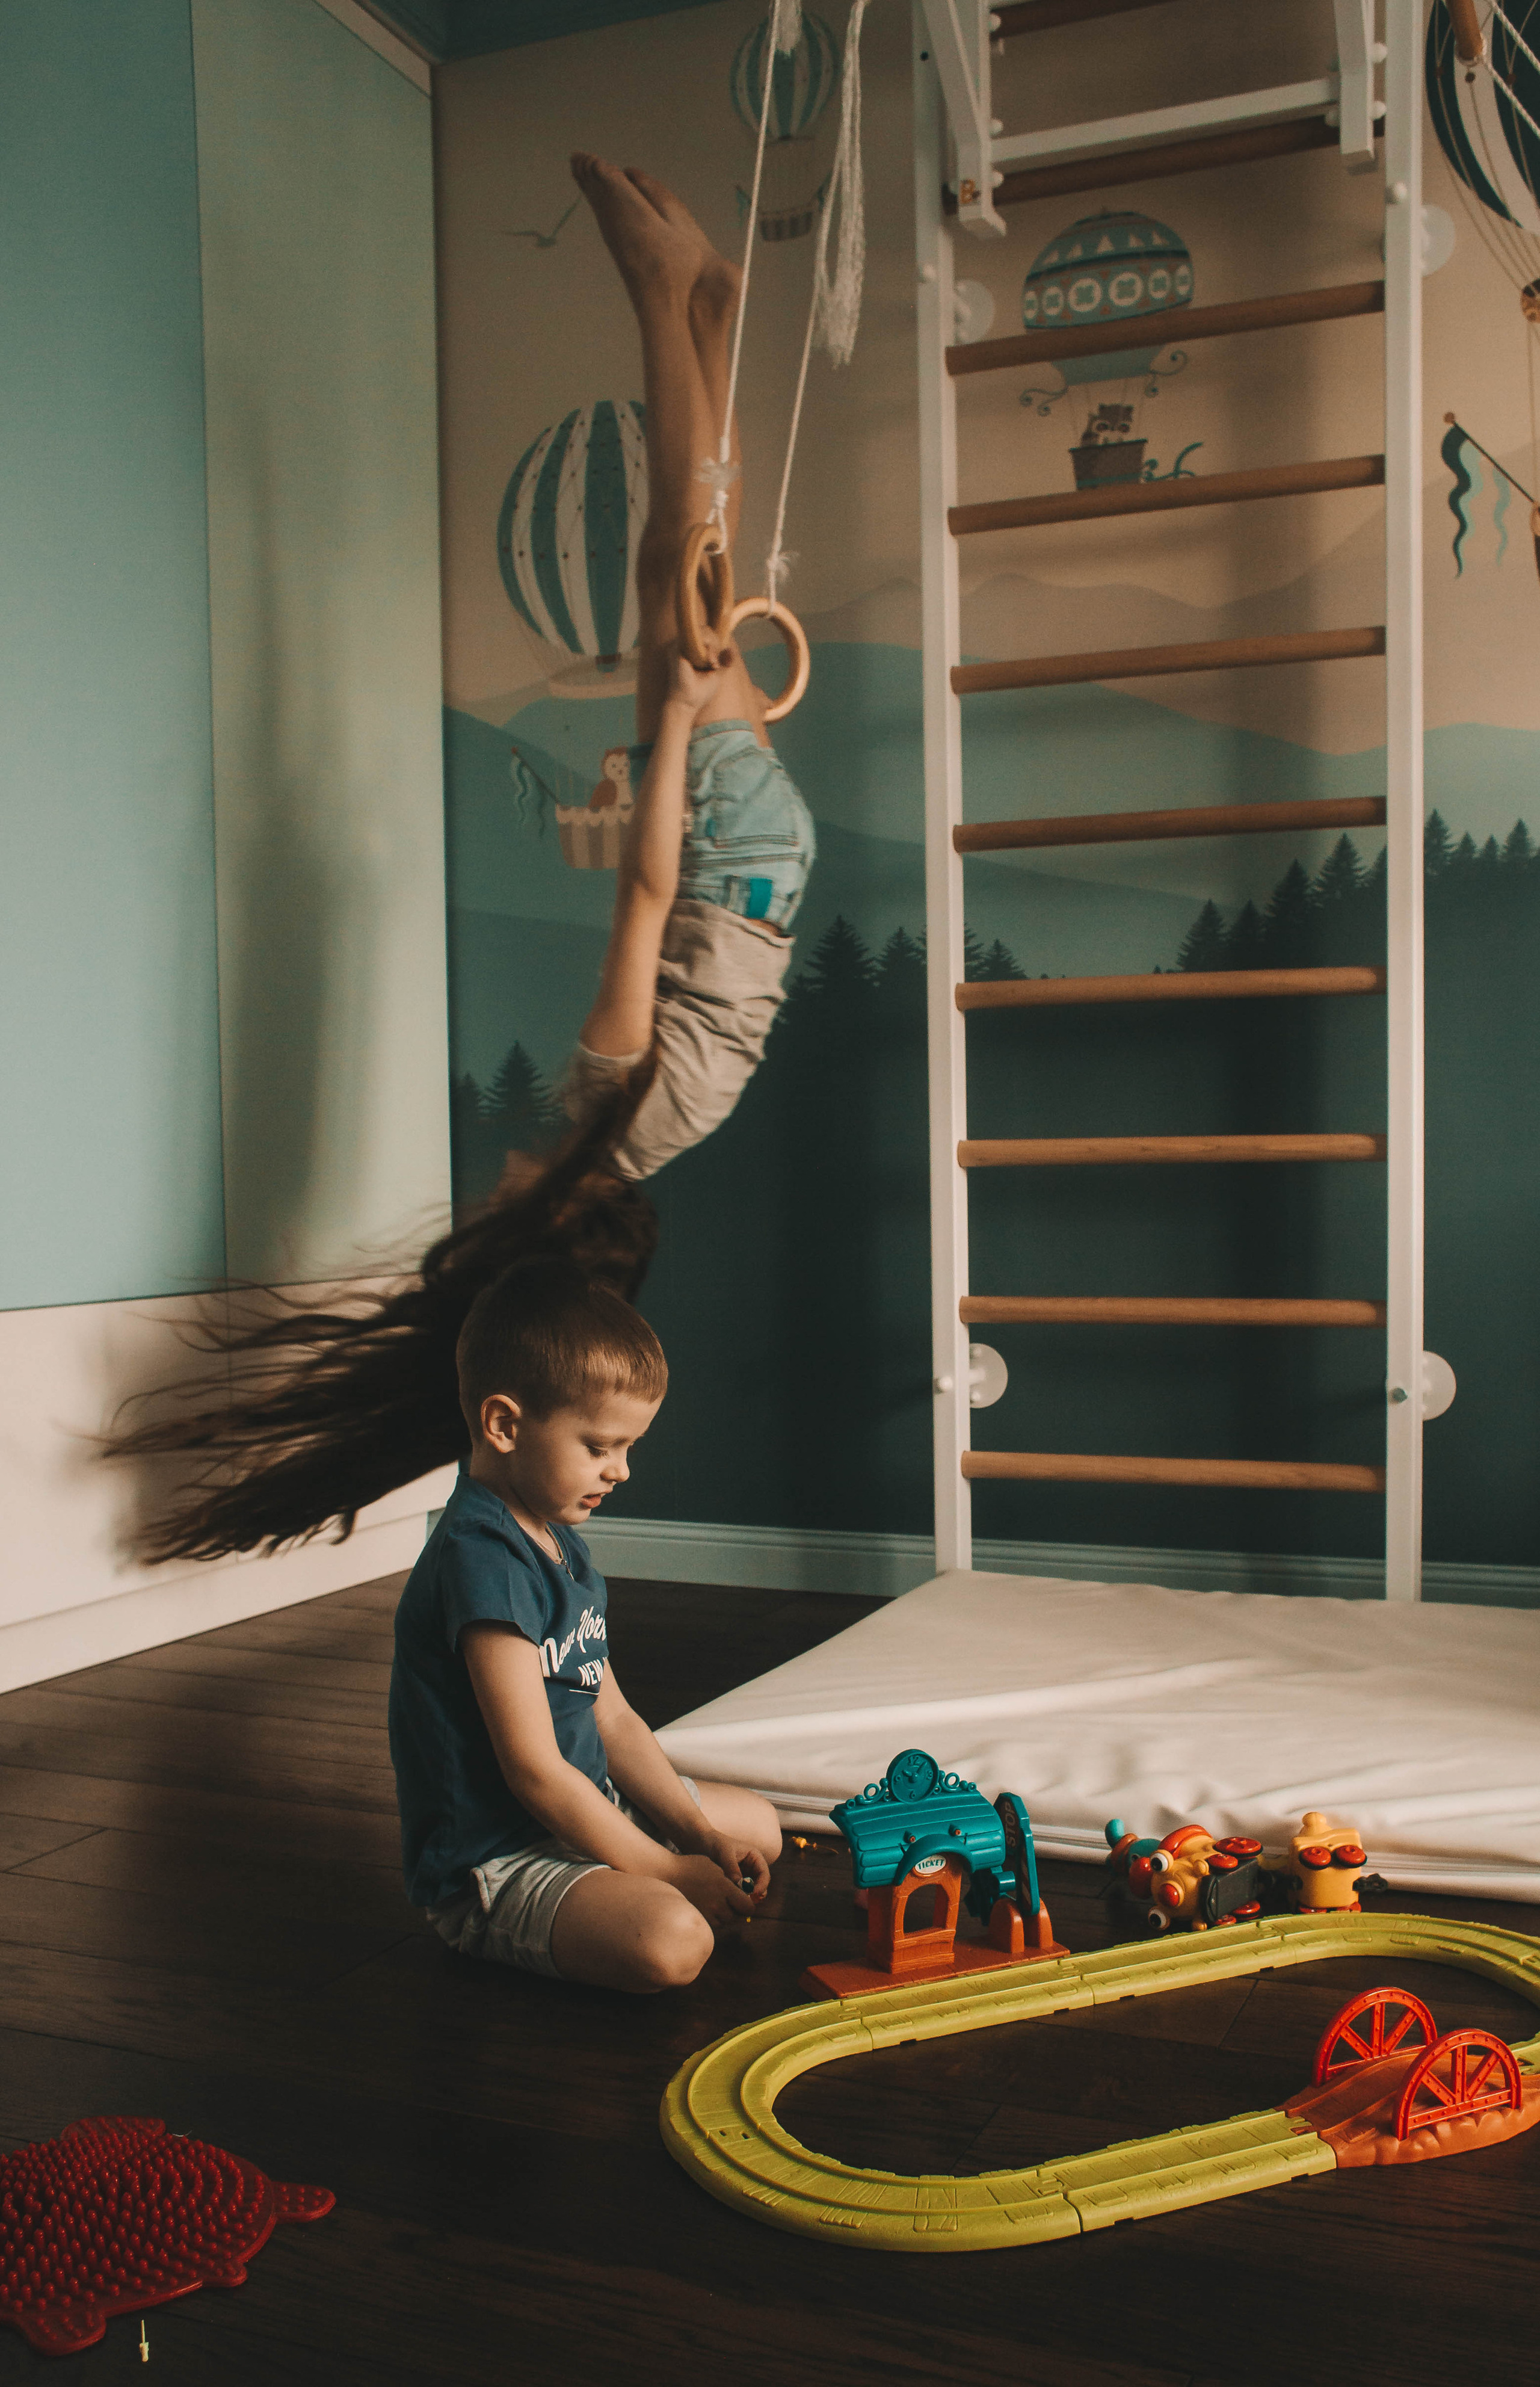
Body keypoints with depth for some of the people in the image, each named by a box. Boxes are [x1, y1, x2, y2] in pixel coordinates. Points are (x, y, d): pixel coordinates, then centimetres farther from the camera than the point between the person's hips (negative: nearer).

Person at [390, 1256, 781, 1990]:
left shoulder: (561, 1541, 9)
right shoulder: (482, 1560, -25)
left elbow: (613, 1719, 10)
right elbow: (534, 1770, -26)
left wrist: (699, 1835, -1)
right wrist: (667, 1870, -19)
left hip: (583, 1812, 10)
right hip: (492, 1862, -10)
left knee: (758, 1826, 22)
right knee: (670, 1941, -32)